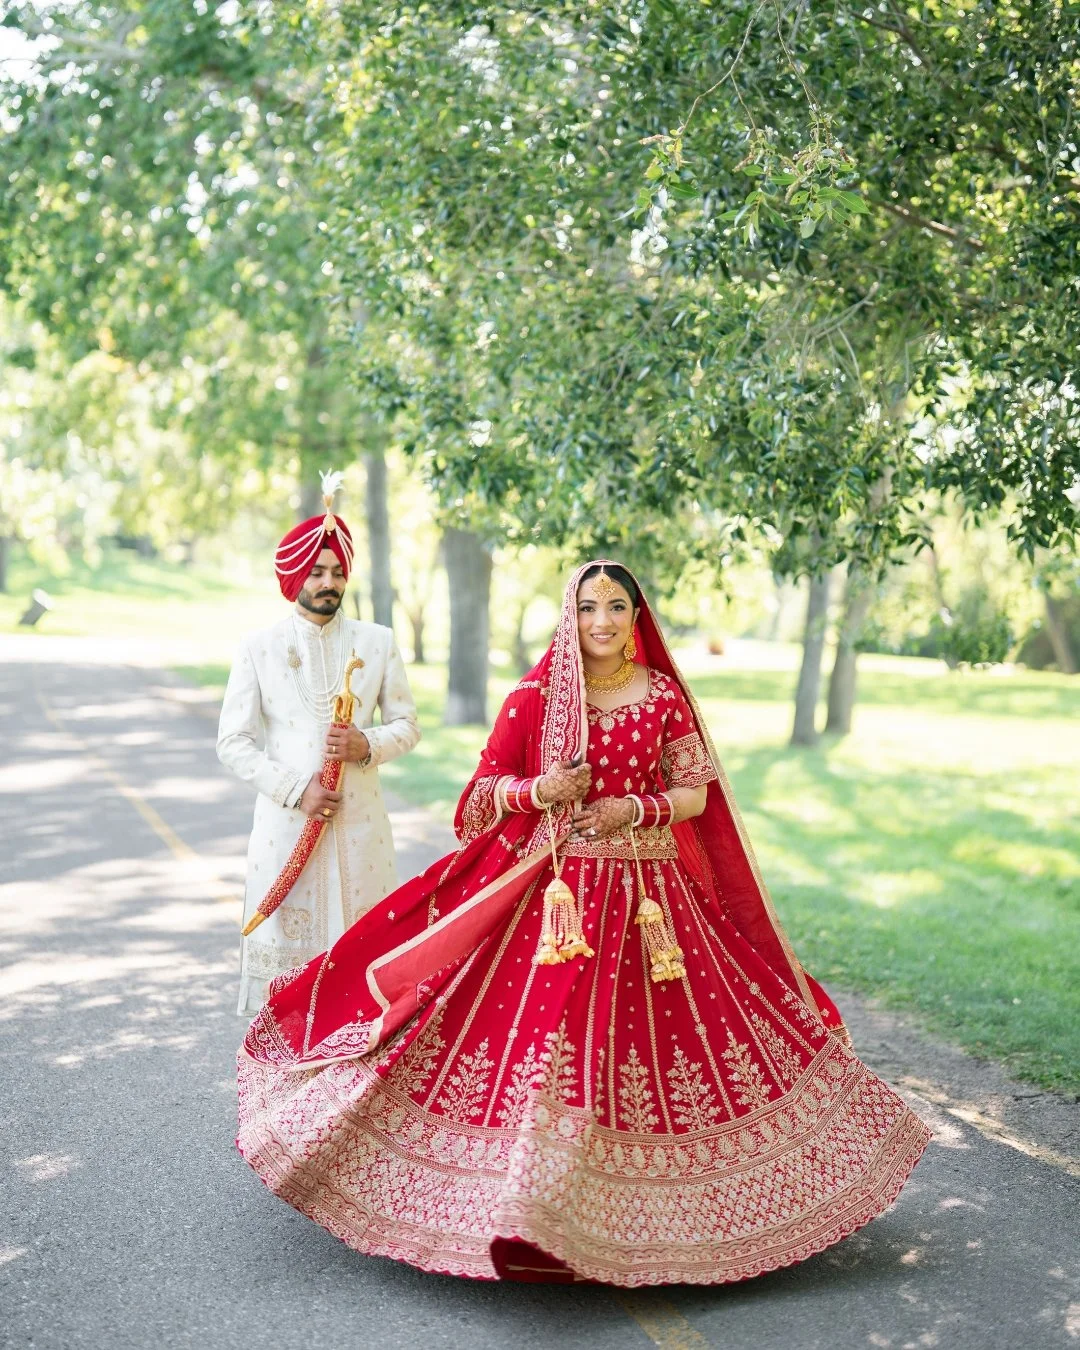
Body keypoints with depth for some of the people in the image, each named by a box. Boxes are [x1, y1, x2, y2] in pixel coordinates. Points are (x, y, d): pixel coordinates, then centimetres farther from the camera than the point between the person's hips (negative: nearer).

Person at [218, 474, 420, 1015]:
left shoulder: (377, 642, 8)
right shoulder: (258, 648, 3)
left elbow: (407, 725, 10)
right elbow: (233, 742, 0)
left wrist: (367, 745, -11)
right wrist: (296, 789, -11)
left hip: (359, 821, 1)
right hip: (286, 821, -1)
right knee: (286, 942, -1)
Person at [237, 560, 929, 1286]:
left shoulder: (665, 695, 3)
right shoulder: (536, 696, -1)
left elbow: (696, 793, 5)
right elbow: (487, 787, 4)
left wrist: (637, 810, -11)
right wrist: (538, 792, -15)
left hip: (648, 893, 2)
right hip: (554, 889, -1)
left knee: (639, 1038, 4)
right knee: (536, 1036, -4)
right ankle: (523, 1202, 11)